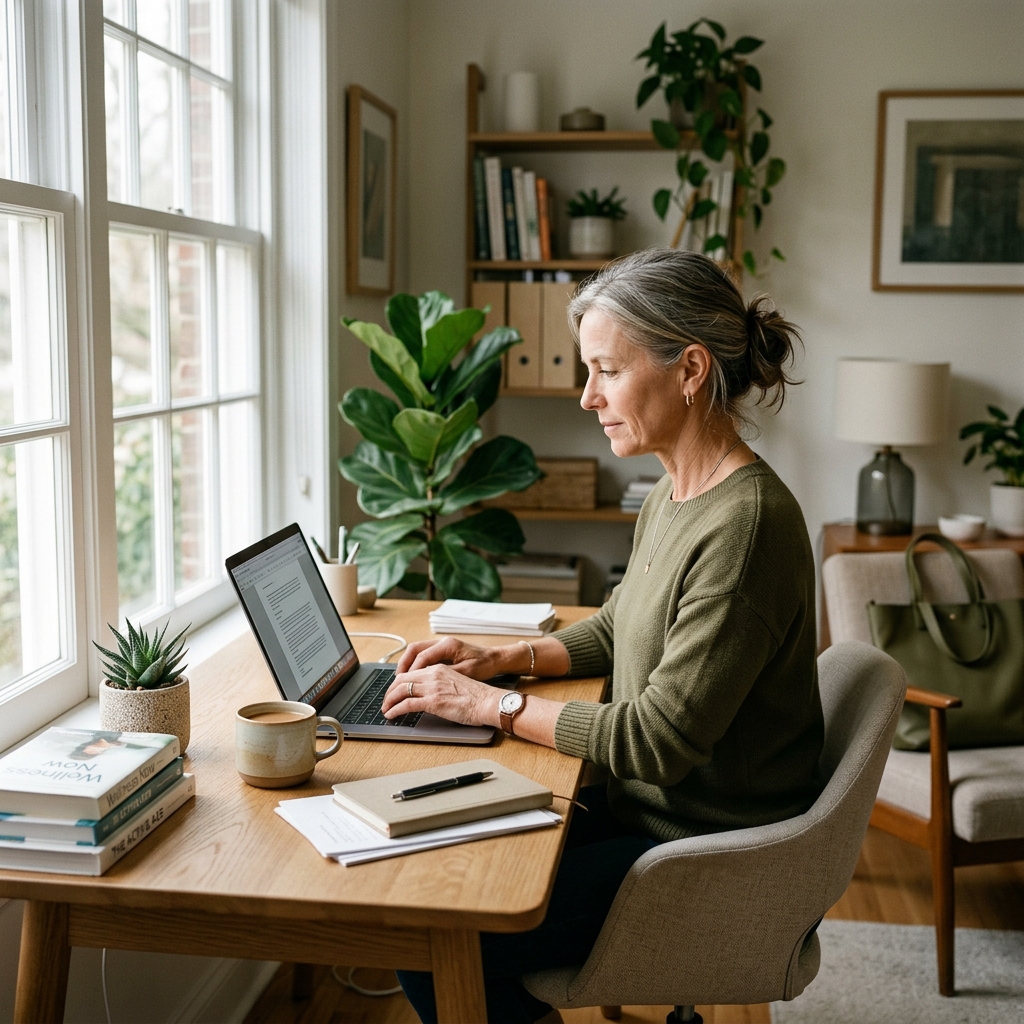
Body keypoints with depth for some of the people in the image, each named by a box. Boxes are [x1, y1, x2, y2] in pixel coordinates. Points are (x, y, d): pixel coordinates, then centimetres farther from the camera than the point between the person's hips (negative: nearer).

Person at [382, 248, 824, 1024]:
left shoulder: (745, 526, -26)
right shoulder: (671, 499, 4)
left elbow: (658, 740, -25)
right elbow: (614, 632, 18)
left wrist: (489, 704, -17)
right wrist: (504, 658, 2)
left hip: (707, 860, -9)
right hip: (646, 812, 9)